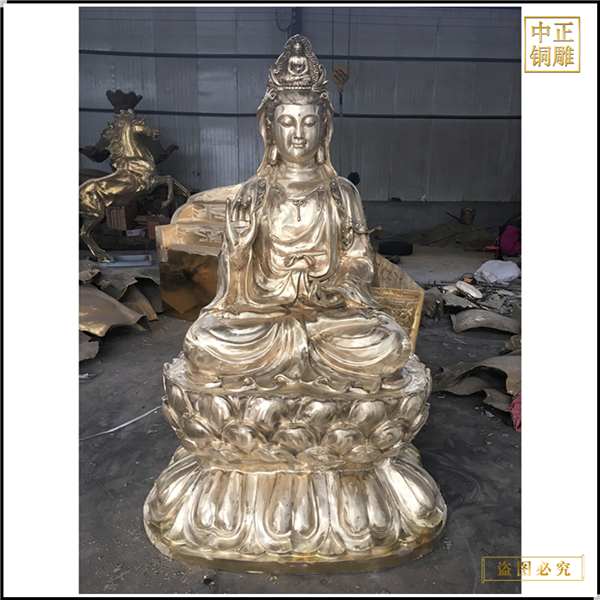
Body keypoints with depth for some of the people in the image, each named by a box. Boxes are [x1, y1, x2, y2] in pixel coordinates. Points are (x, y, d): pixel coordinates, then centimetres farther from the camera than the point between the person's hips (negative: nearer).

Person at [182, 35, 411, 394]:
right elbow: (234, 264, 4)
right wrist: (240, 237, -17)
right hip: (263, 306, 0)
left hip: (330, 307, 1)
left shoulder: (342, 192, 7)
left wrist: (340, 287, -13)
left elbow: (358, 260, 7)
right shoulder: (254, 193, 6)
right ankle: (322, 358, -8)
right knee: (205, 345, -27)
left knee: (389, 347, -25)